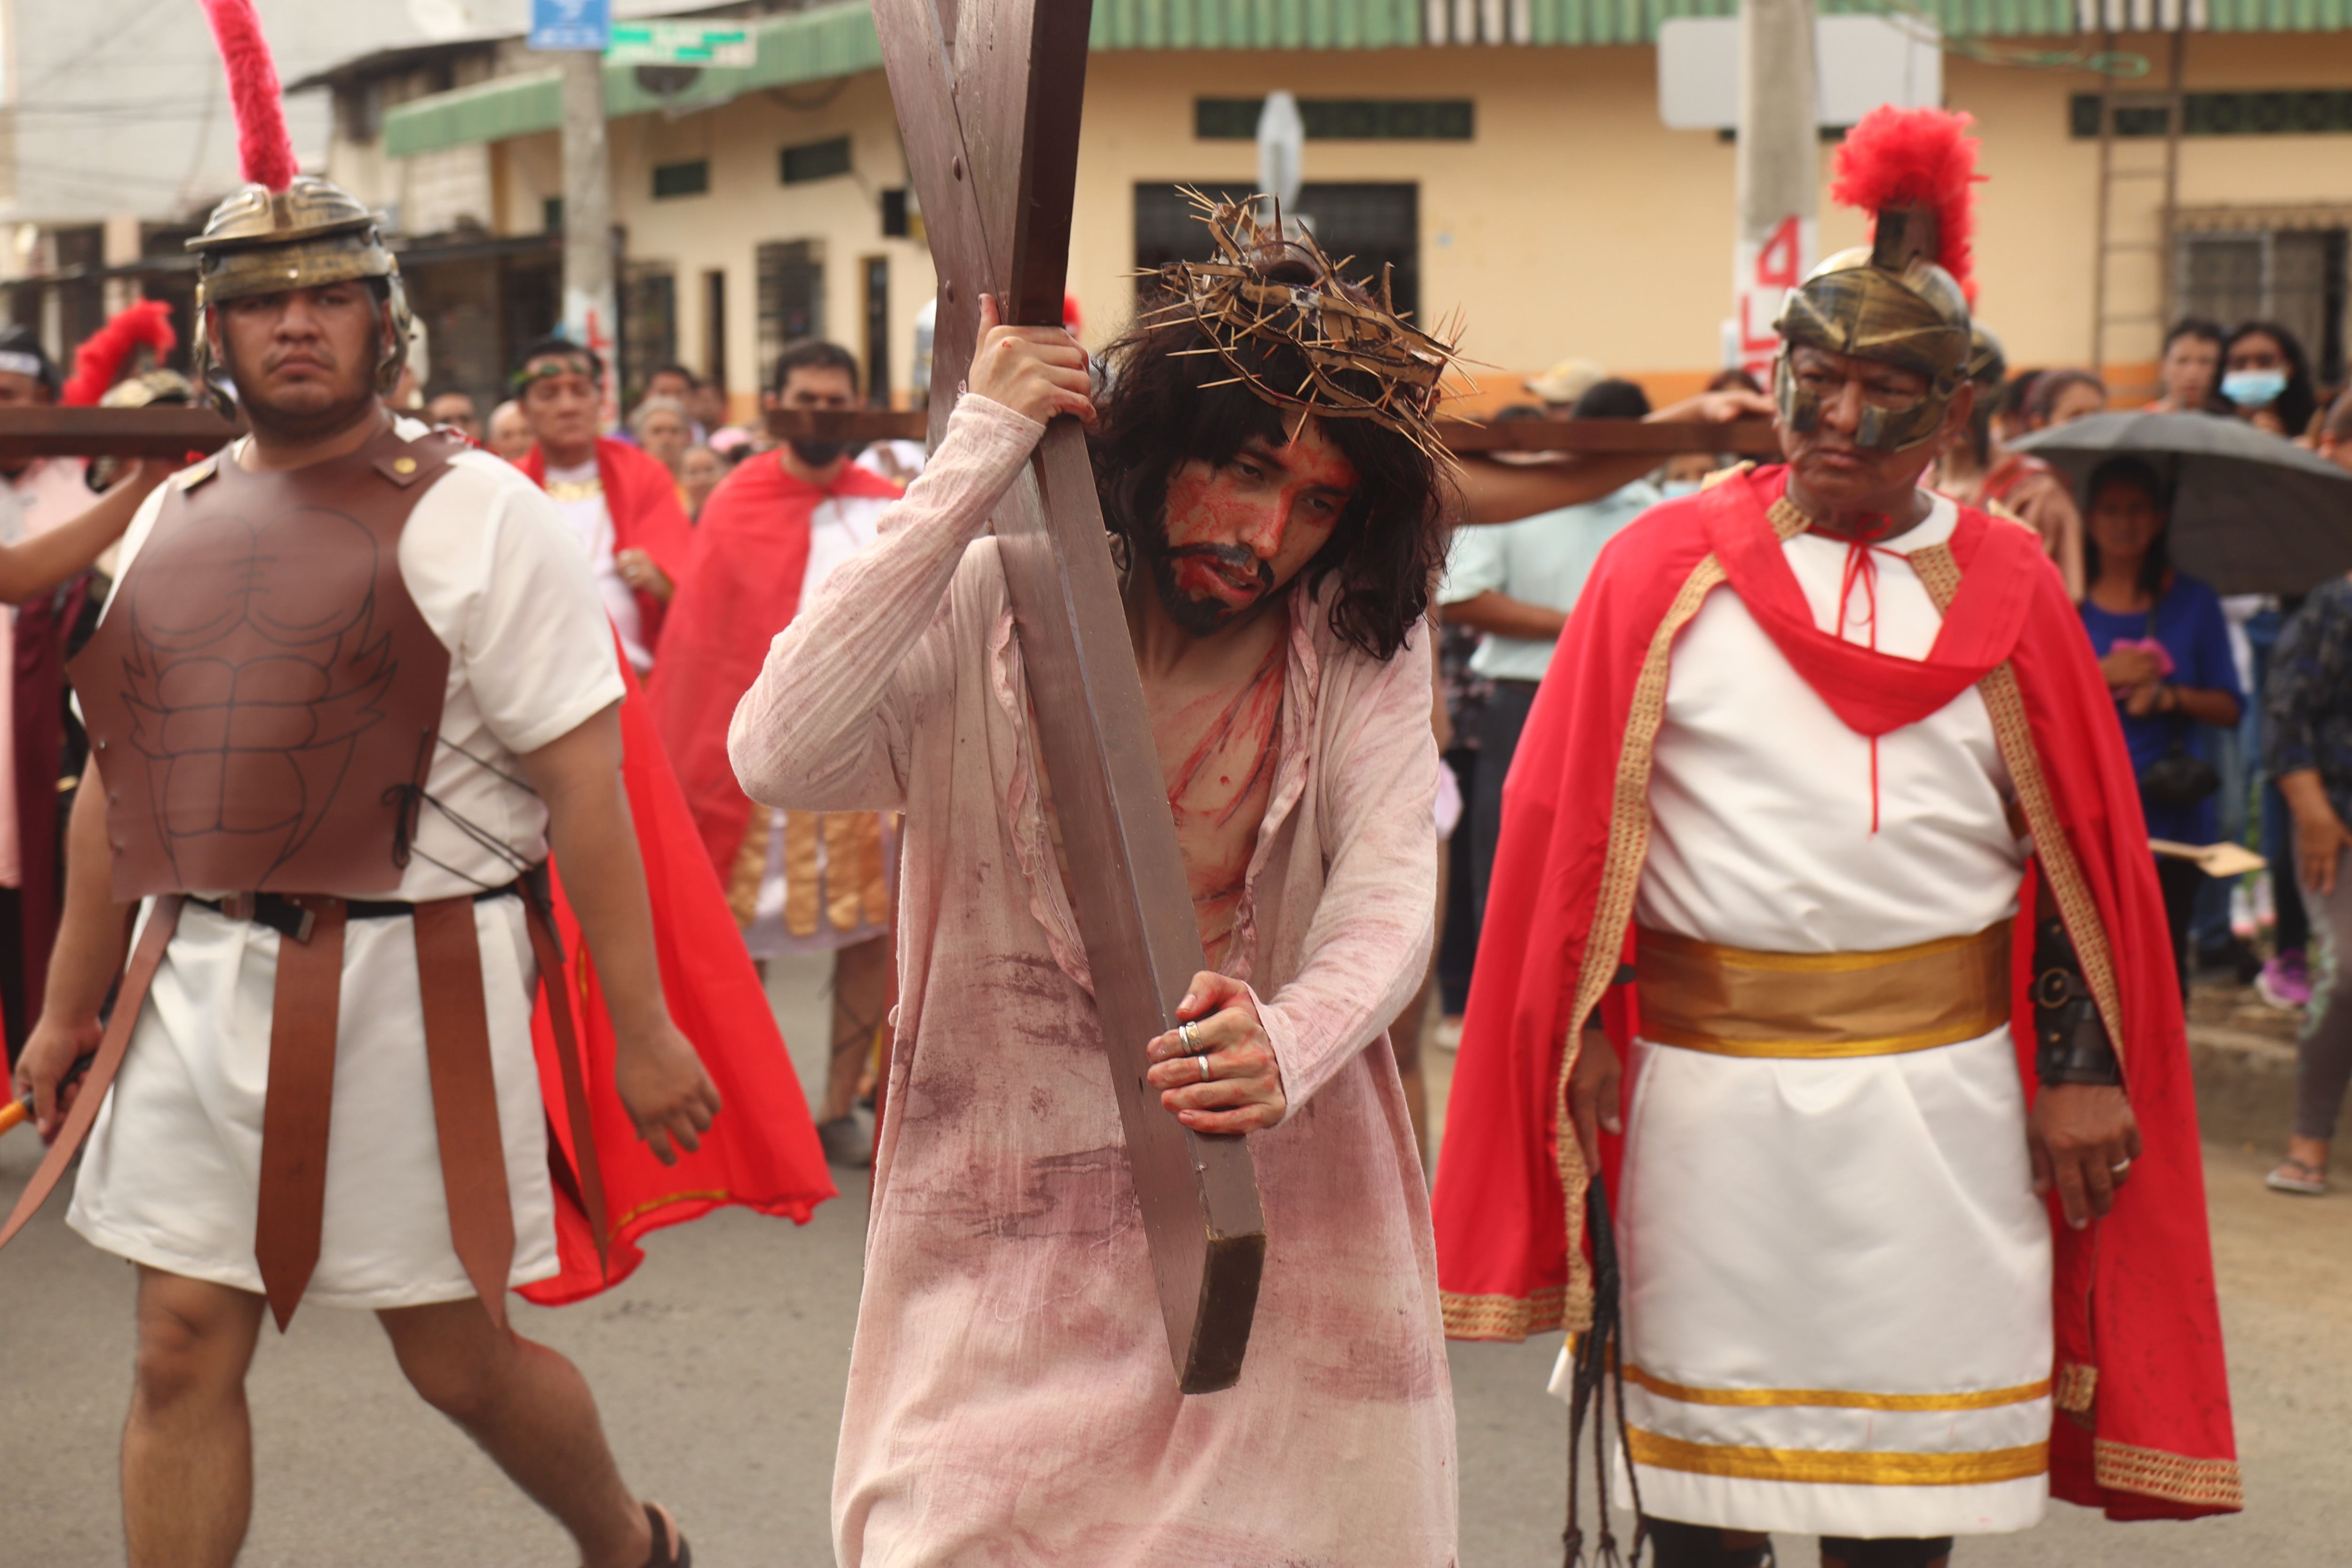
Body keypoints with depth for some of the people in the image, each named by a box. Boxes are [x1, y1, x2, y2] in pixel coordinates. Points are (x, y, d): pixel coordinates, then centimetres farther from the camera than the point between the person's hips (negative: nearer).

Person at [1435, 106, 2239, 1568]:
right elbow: (1571, 819, 2)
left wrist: (2081, 1068, 1)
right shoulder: (1667, 568, 1)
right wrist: (1585, 1033, -3)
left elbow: (2080, 849, 6)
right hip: (1706, 1069, 0)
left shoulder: (2006, 591, 4)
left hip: (1935, 1083, 1)